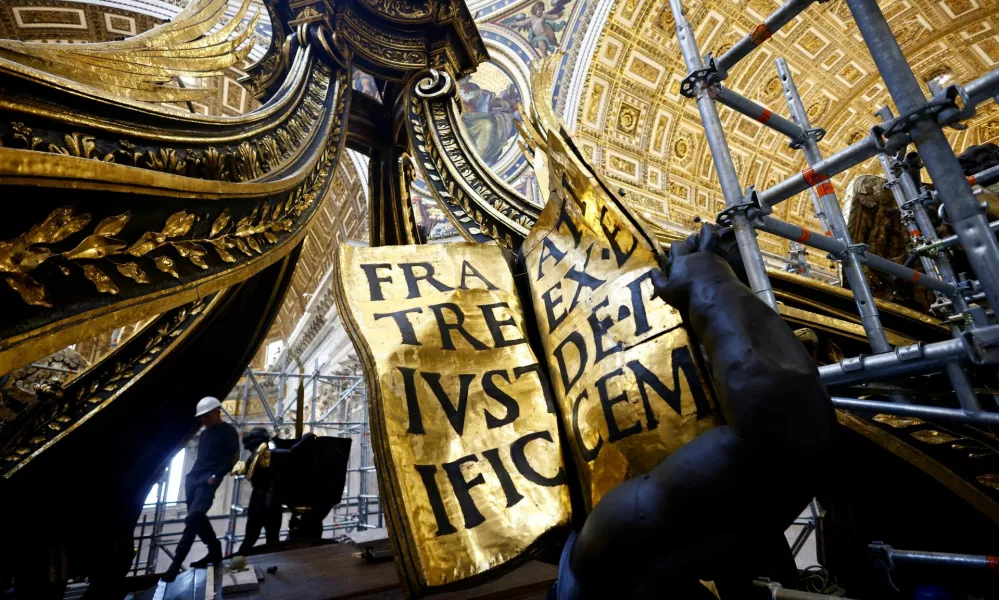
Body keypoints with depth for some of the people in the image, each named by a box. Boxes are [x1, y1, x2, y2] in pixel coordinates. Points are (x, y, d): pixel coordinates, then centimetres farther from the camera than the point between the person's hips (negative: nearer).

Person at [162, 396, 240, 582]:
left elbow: (232, 457, -9)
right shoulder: (205, 434, 22)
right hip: (193, 479, 8)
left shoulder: (228, 431, -3)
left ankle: (176, 564, -13)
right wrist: (192, 475, 12)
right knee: (198, 518, 9)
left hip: (208, 481, -8)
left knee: (192, 519, -15)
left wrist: (216, 476, -16)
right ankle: (215, 551, 21)